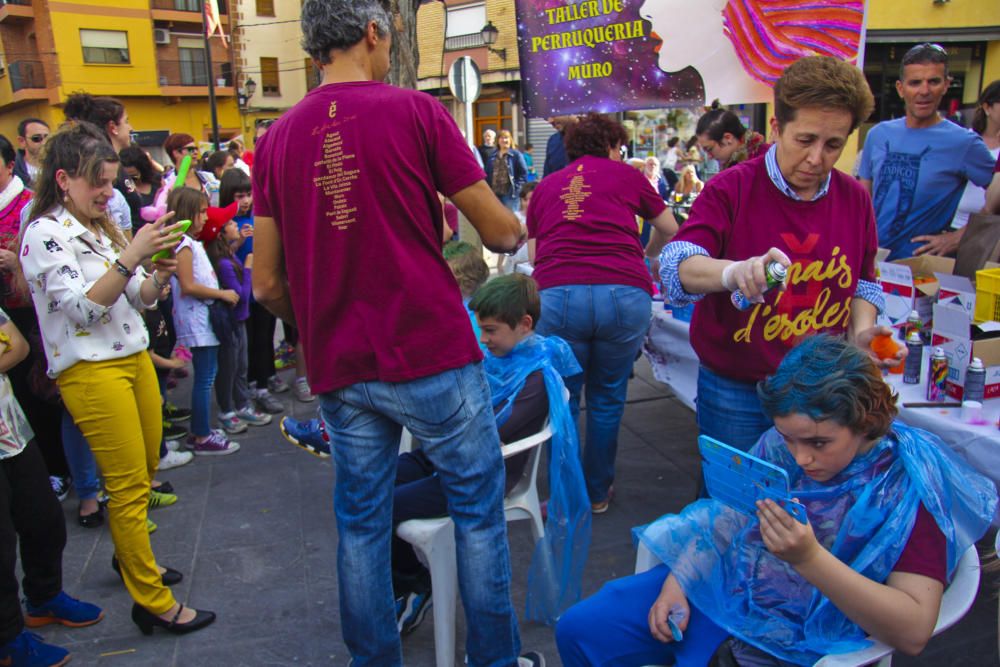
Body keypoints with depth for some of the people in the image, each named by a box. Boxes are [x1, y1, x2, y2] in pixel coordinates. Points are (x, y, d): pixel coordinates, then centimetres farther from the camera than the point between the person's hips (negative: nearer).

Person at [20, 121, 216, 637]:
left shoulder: (99, 227, 14)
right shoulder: (46, 234, -10)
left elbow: (139, 299, 14)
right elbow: (83, 308, -21)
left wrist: (159, 276, -7)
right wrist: (131, 256, -28)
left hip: (134, 358, 8)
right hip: (91, 371, -8)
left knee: (144, 473, 17)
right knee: (128, 486, -3)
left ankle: (131, 557, 39)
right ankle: (153, 603, 7)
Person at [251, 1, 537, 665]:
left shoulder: (277, 138, 6)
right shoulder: (416, 111, -6)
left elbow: (267, 284, 6)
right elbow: (500, 232, -3)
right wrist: (513, 229, 20)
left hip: (339, 370, 5)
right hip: (434, 358, -4)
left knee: (361, 524, 16)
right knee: (478, 508, 12)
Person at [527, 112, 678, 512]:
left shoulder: (545, 186, 23)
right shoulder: (627, 175, 19)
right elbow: (670, 231, 31)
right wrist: (647, 258, 51)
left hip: (556, 295, 1)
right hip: (624, 295, 0)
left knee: (563, 400, 15)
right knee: (607, 399, 16)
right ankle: (597, 493, 30)